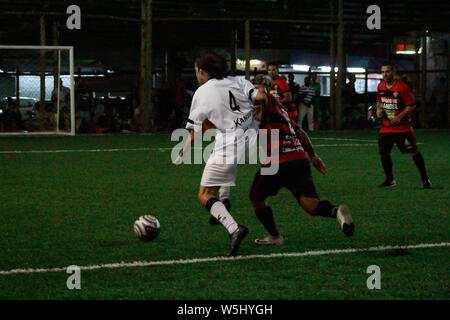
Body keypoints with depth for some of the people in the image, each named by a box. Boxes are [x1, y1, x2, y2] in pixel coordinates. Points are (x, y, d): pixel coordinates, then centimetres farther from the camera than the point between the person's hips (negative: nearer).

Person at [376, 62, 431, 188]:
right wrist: (379, 110, 1)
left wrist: (399, 117, -19)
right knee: (383, 153, 2)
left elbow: (412, 106, -11)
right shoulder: (380, 86, 6)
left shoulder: (402, 88, -13)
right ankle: (390, 180, 19)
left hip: (402, 127, -5)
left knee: (414, 152, -4)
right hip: (386, 127, 5)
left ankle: (424, 178, 9)